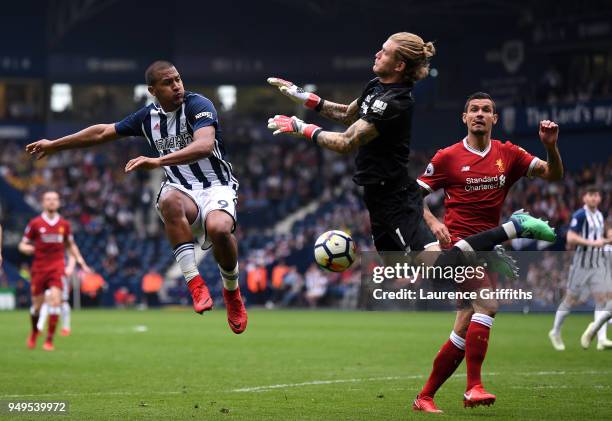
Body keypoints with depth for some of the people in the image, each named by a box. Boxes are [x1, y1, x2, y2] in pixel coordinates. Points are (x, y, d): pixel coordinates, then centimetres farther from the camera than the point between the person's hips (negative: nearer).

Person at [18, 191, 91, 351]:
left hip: (57, 267, 1)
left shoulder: (64, 224, 6)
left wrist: (81, 263, 13)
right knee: (37, 305, 5)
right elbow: (22, 245, 4)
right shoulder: (35, 223, -1)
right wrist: (27, 248, -19)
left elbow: (71, 246, 20)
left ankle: (49, 340, -11)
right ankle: (34, 332, 36)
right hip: (39, 268, -1)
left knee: (55, 300, -17)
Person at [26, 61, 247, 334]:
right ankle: (195, 284, -33)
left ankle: (232, 292, -7)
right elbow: (103, 132, 23)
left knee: (219, 228, -38)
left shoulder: (198, 105, -9)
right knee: (169, 200, -36)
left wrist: (158, 161, -40)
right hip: (182, 190, 4)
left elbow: (205, 145, -29)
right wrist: (54, 145, 29)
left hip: (215, 186, -3)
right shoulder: (149, 116, 9)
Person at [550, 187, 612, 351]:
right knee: (571, 300, 4)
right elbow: (571, 238, -21)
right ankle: (555, 332, 23)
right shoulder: (579, 215, -12)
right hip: (581, 265, -6)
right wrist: (592, 243, -27)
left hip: (598, 265, 6)